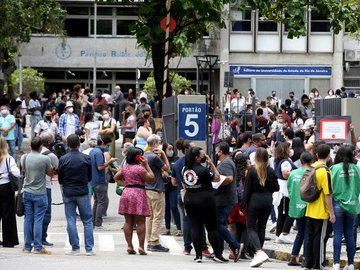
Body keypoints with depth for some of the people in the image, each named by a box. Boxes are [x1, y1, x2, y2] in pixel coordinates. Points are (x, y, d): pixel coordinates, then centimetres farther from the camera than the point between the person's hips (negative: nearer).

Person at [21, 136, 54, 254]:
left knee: (28, 219, 9)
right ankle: (38, 247, -2)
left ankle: (27, 247, 12)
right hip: (40, 193, -4)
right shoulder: (45, 159, -14)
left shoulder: (24, 158, 0)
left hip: (27, 192, 4)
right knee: (38, 220, -1)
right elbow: (51, 174, -1)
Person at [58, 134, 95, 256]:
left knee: (71, 221, 5)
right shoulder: (86, 158, -4)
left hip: (68, 193, 0)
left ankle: (75, 248, 4)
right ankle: (89, 249, 1)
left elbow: (60, 179, 4)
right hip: (83, 192, 0)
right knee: (87, 221, 6)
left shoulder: (63, 159, -4)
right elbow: (90, 177, 6)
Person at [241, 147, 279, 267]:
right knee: (261, 227, 13)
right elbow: (276, 187, 5)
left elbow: (247, 189, -8)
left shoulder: (252, 170, -9)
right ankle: (258, 257, 16)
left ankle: (260, 252, -20)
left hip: (254, 200, -4)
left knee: (251, 227, 2)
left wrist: (243, 205, -3)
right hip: (267, 201, 4)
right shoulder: (271, 171, 0)